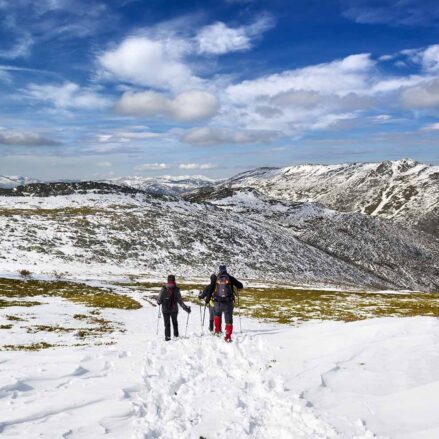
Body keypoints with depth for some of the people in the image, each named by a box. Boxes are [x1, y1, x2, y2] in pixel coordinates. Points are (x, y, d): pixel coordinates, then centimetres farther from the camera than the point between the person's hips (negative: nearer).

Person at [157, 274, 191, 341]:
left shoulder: (163, 289, -11)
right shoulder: (176, 289, -11)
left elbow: (159, 299, -8)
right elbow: (180, 301, -11)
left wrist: (158, 302, 15)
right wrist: (186, 308, -5)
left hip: (165, 309, -1)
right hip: (174, 309, 1)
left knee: (167, 323, 10)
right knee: (175, 322, 22)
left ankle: (167, 336, 5)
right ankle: (176, 334, 29)